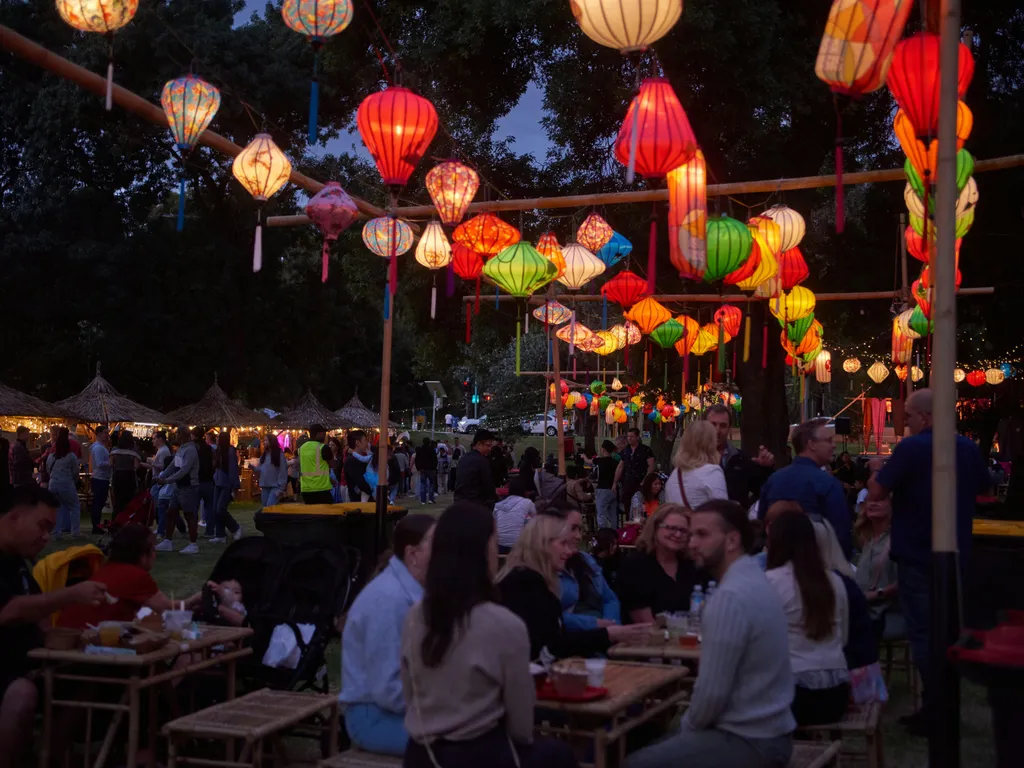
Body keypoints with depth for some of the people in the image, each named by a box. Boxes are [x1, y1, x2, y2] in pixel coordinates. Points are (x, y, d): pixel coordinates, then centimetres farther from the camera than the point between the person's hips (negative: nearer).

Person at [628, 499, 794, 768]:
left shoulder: (731, 596, -23)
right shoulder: (753, 580, 9)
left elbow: (712, 691, -23)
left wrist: (688, 724, -4)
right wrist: (689, 724, 10)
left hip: (750, 741, -10)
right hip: (765, 730, 10)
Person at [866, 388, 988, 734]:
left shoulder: (911, 448, -16)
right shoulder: (969, 448, 3)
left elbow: (876, 493, -15)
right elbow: (981, 488, 20)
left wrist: (878, 469, 4)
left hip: (917, 555, -6)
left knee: (923, 632, 1)